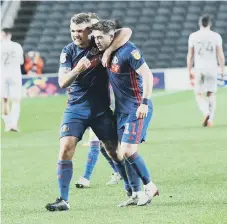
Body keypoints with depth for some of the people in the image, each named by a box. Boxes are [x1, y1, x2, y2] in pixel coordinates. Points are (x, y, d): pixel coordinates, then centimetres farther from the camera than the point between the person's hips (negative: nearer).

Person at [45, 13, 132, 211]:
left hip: (101, 109, 0)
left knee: (114, 151, 5)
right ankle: (63, 200, -12)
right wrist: (77, 69, -29)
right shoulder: (68, 51, -2)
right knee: (66, 149, -14)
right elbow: (62, 82, -10)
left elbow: (126, 32, -17)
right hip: (76, 109, 0)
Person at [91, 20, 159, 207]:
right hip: (121, 110, 8)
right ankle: (136, 194, 14)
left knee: (127, 151, -15)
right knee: (125, 152, 7)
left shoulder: (128, 51, -17)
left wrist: (145, 102, -24)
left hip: (138, 109, -8)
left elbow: (147, 75, -20)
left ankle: (149, 187, 1)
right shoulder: (106, 53, 8)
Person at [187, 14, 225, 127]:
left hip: (199, 68, 0)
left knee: (199, 94, 5)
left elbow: (190, 55, 2)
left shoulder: (193, 36, 1)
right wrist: (222, 70, 7)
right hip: (212, 69, 1)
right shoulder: (216, 36, 0)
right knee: (211, 94, 10)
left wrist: (189, 71, 9)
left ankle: (206, 112, -20)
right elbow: (220, 55, -1)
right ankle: (210, 119, 4)